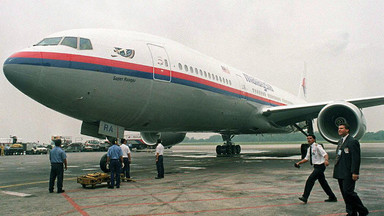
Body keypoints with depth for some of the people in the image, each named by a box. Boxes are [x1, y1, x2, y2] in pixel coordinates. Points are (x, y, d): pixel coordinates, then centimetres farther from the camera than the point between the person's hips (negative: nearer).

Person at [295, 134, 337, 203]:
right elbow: (306, 158, 17)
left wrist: (326, 160, -43)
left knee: (310, 180, -15)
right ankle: (332, 197, 31)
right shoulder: (309, 148, 12)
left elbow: (325, 154, -23)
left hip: (320, 166, -9)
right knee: (323, 182, 17)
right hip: (316, 166, 9)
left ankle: (305, 197, -12)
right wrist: (299, 163, 5)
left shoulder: (317, 146, -14)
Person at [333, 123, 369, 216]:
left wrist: (355, 172, -20)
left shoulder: (353, 141, -11)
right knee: (345, 193, 11)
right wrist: (336, 170, 19)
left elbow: (356, 158, -16)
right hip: (340, 173, 9)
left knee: (348, 192, -10)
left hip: (348, 174, -9)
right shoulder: (340, 141, 17)